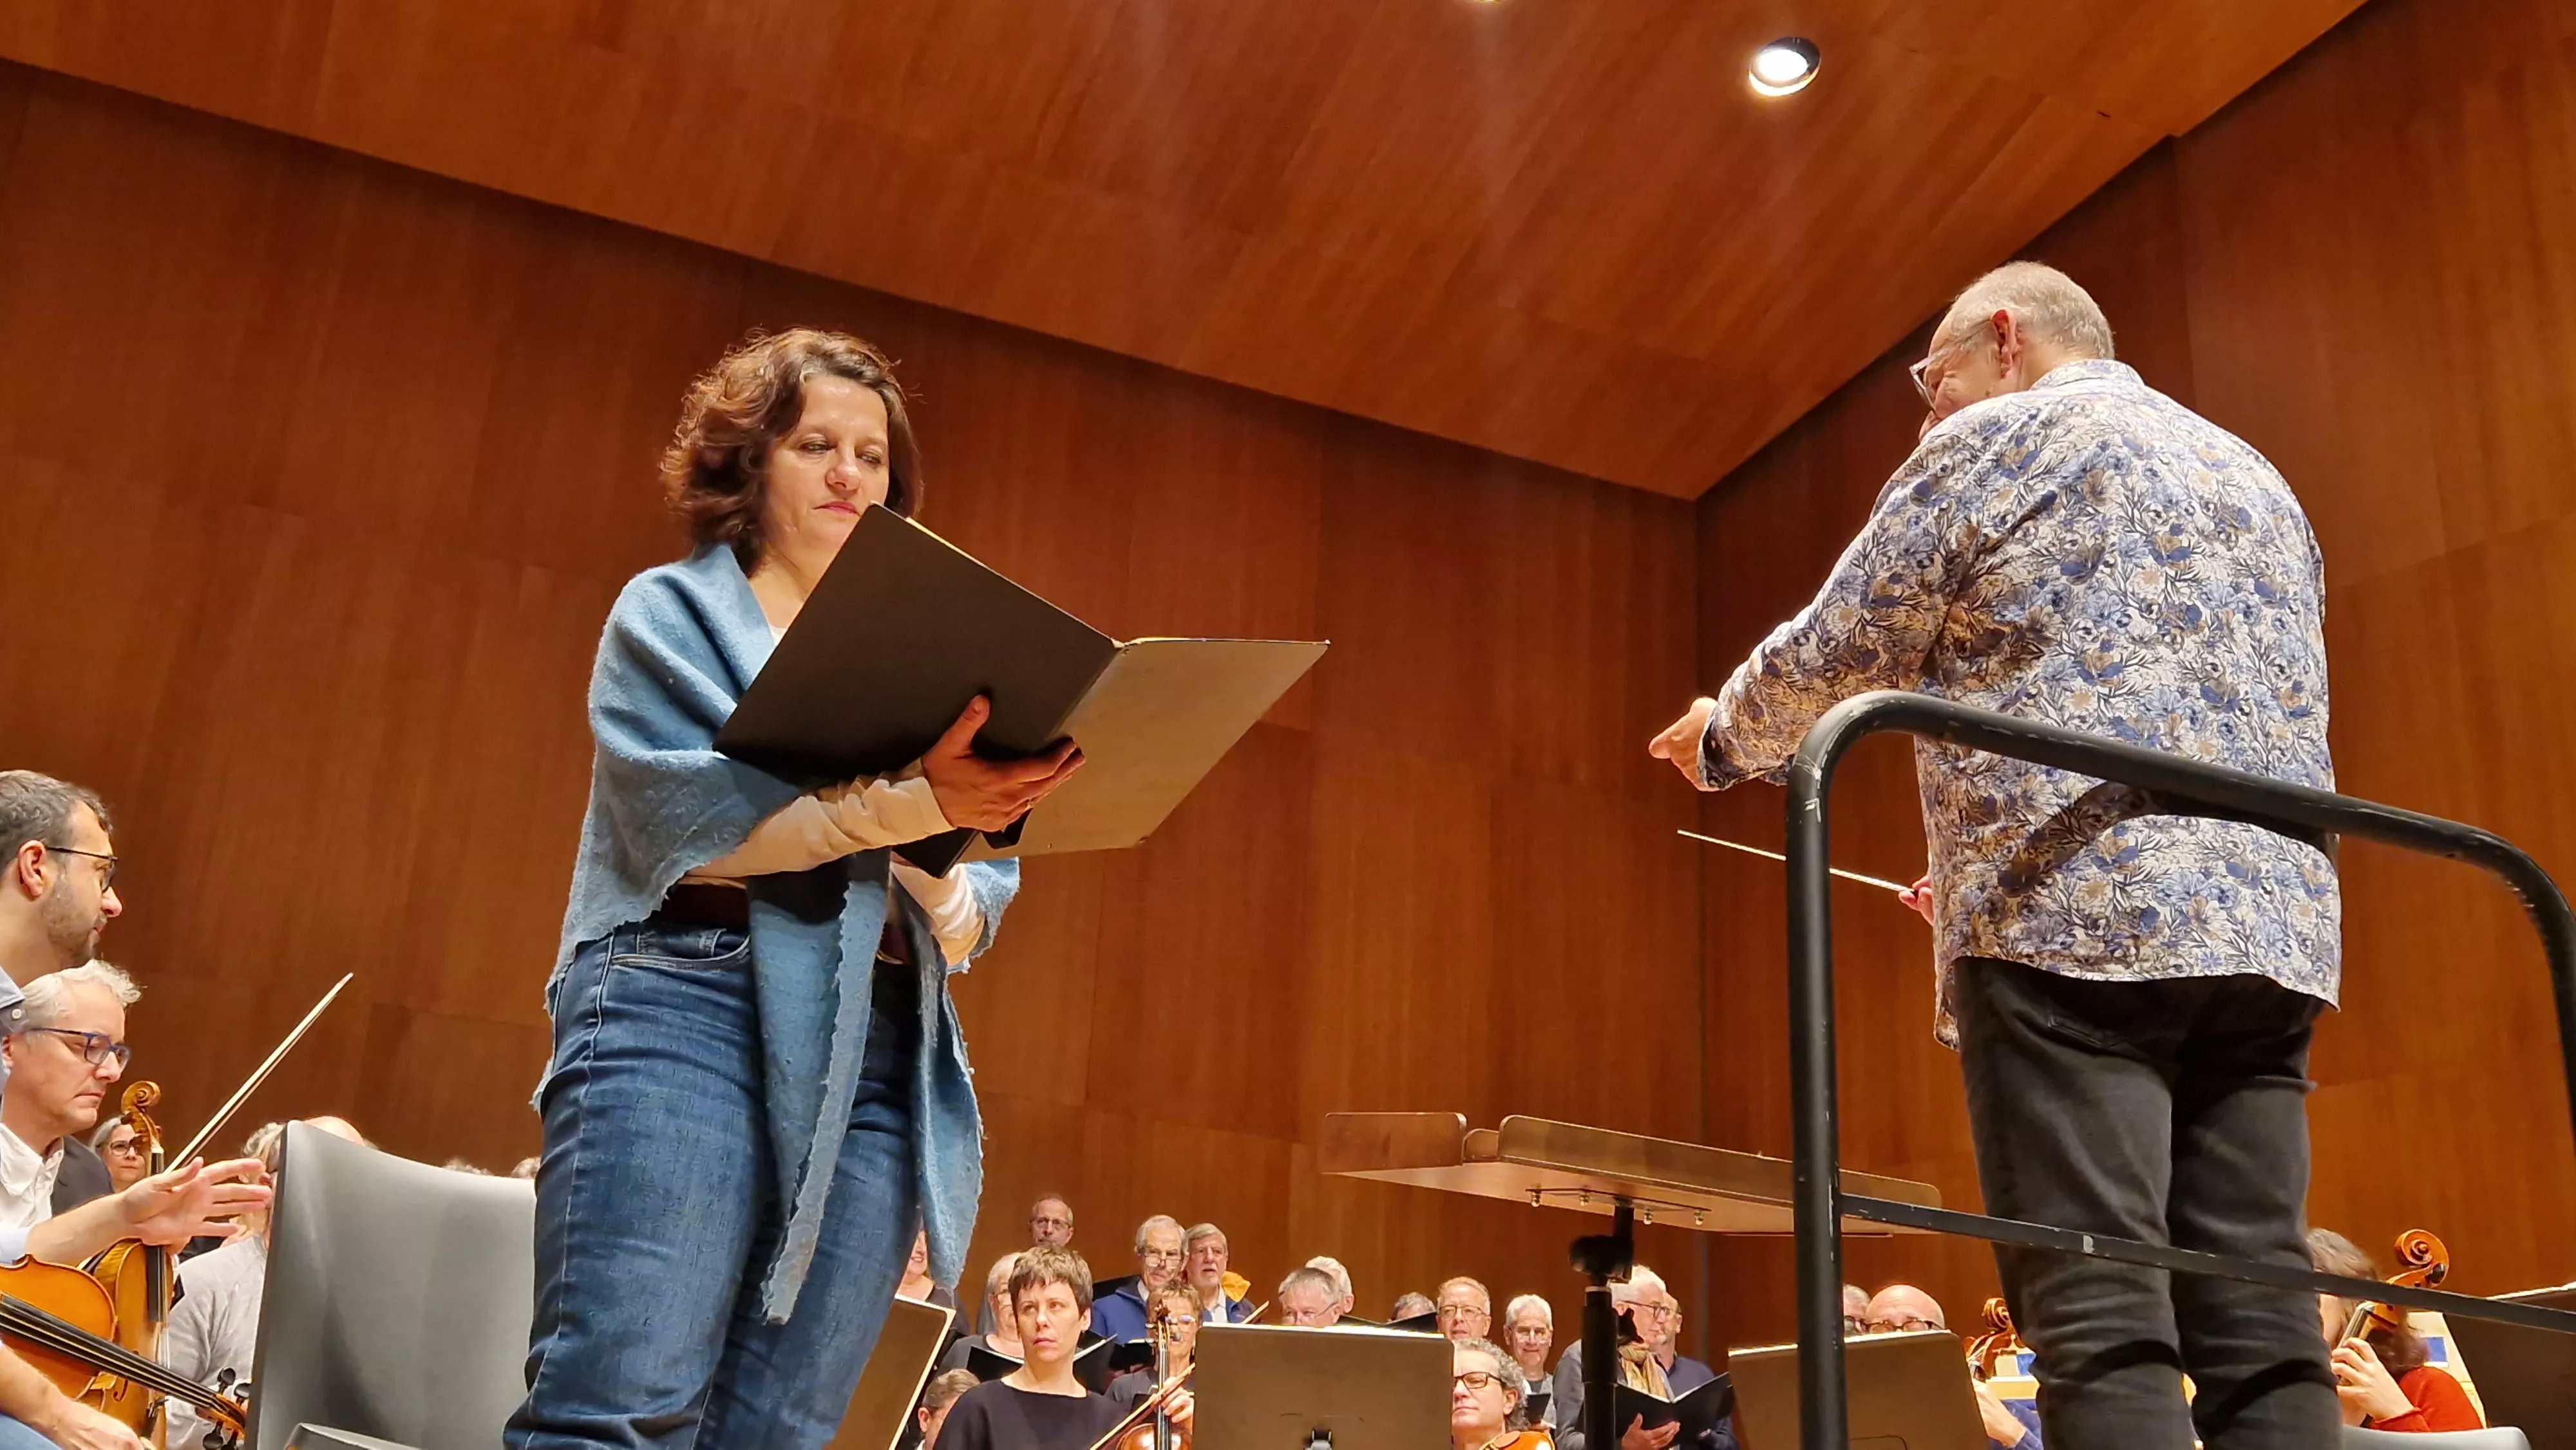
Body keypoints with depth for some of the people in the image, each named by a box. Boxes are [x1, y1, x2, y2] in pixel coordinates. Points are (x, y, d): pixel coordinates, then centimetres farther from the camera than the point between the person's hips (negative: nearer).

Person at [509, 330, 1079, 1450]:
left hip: (876, 1060, 4)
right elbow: (683, 822, -10)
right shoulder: (674, 612, 10)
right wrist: (910, 805, -20)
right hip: (690, 1011, -4)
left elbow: (971, 921, 17)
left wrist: (944, 887, -8)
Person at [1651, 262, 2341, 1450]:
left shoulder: (1997, 439, 5)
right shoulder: (2259, 483, 28)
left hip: (2077, 917, -7)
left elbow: (1837, 656, 1)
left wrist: (1723, 738, 22)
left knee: (2099, 1323, -11)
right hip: (2268, 923, 7)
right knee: (2258, 1319, 3)